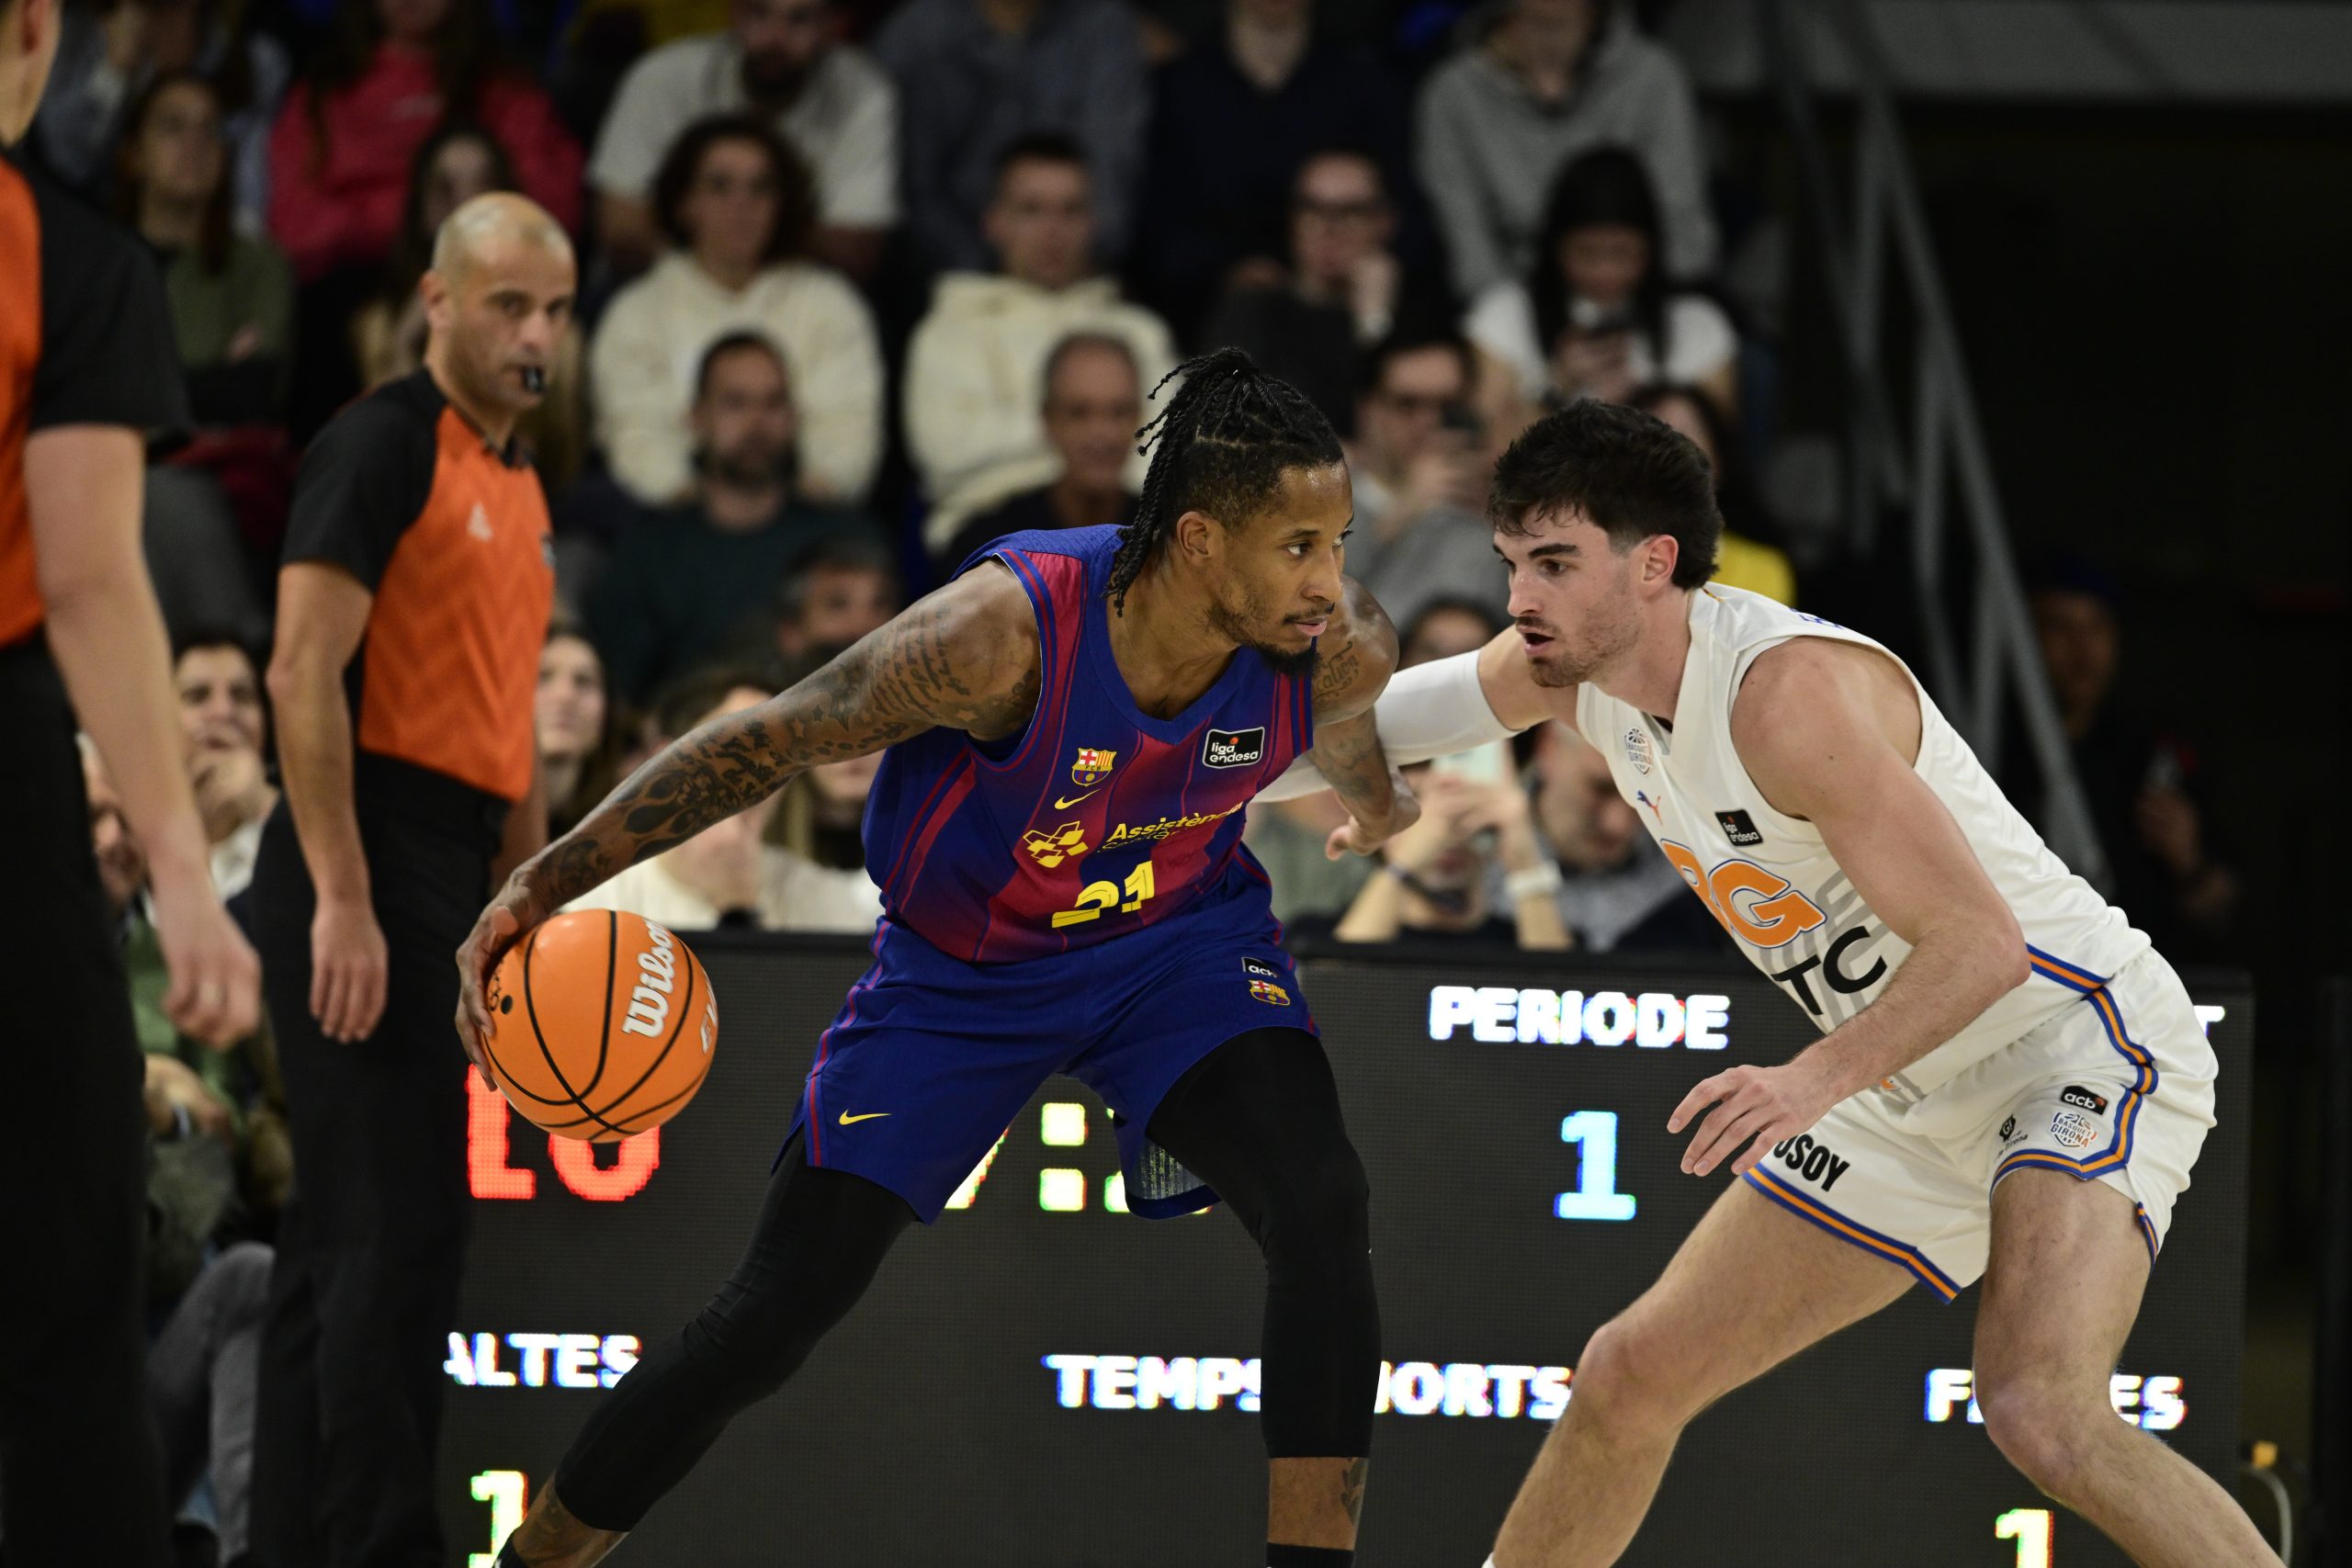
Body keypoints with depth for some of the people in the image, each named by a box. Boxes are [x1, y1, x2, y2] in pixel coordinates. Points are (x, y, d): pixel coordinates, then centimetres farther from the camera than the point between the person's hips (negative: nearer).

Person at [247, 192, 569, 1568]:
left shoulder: (519, 484, 19)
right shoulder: (385, 446, -8)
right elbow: (304, 671, -16)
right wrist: (342, 897, -22)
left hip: (455, 880, 9)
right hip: (372, 873, -9)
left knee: (344, 1240, 9)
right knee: (399, 1235, -12)